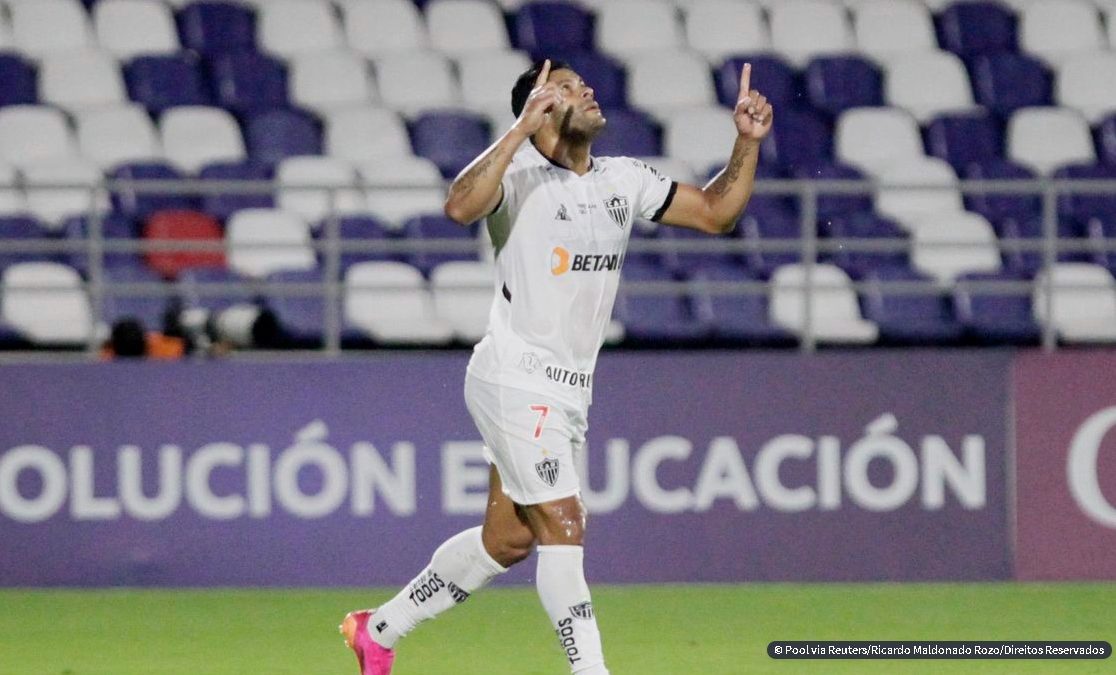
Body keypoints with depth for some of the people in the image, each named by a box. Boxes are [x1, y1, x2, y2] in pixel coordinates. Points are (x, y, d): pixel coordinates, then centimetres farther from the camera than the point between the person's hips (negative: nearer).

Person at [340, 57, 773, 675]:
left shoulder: (623, 180, 10)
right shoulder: (519, 170, -13)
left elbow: (715, 211, 15)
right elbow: (460, 206, -34)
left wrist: (747, 142, 1)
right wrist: (522, 130, -38)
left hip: (568, 393, 8)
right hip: (513, 378, -8)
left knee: (509, 539, 13)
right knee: (563, 528, -14)